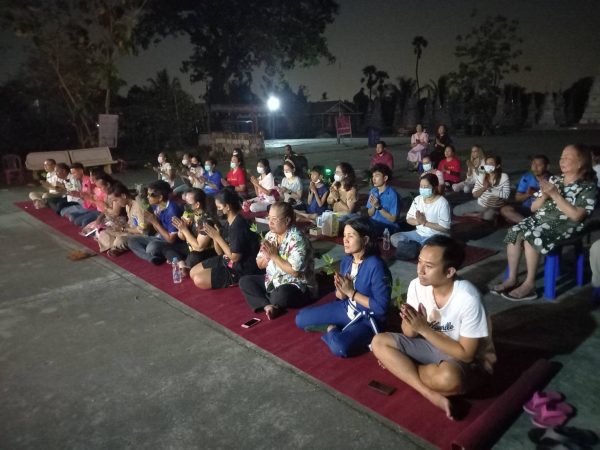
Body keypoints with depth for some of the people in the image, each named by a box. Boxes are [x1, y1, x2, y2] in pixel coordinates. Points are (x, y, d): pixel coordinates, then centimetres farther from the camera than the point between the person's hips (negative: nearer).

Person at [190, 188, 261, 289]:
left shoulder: (239, 226, -25)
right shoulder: (227, 222, 4)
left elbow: (234, 257, -24)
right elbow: (220, 252, 9)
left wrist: (217, 236, -20)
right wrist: (213, 235, -8)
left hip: (239, 270, -10)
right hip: (225, 260, 10)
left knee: (199, 280, -15)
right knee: (193, 272, 13)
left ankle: (234, 281, -2)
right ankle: (225, 279, 10)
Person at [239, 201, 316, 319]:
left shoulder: (297, 239, -20)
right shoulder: (270, 235, 3)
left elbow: (295, 271, -27)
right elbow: (260, 265, 8)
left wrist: (274, 256, -22)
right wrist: (267, 255, -14)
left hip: (298, 287, -8)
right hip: (273, 281, 8)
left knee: (281, 294, -38)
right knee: (244, 281, -4)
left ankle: (273, 306, -3)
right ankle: (268, 306, -23)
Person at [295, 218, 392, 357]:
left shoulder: (376, 266, -26)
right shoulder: (347, 260, -5)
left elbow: (381, 307, -25)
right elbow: (340, 296, 5)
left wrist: (351, 292, -24)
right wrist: (341, 289, -20)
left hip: (368, 318, -7)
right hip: (346, 308, 7)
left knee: (339, 347, -33)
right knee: (301, 318, 5)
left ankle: (331, 330, -3)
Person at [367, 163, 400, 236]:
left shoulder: (392, 195, -15)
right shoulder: (373, 191, 3)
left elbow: (393, 219, -12)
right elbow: (370, 214, 9)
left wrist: (378, 207, -20)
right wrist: (373, 206, -13)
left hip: (388, 226, -5)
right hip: (373, 222, 6)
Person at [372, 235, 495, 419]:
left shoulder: (468, 299, -30)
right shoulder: (417, 285, -14)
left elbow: (466, 354, -24)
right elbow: (410, 334, -5)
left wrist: (423, 328, -29)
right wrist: (412, 323, -30)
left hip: (470, 361, -6)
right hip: (433, 343, 6)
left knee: (447, 377, -40)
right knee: (379, 342, -10)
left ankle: (399, 365, -8)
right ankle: (433, 395, -18)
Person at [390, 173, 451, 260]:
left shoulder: (442, 203, -15)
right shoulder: (417, 199, 3)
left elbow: (445, 228, -18)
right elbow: (409, 219, 5)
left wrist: (425, 222, -22)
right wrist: (418, 222, -18)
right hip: (419, 234, 6)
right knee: (394, 238, -9)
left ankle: (415, 248, -8)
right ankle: (419, 248, -13)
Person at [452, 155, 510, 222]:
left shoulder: (504, 177, -11)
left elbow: (506, 195, -19)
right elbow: (475, 194, -3)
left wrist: (491, 189, -24)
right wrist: (484, 188, -22)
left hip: (494, 208, -5)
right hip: (480, 204, 5)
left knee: (488, 215, -40)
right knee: (456, 210, -5)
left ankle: (479, 215, -3)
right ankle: (482, 215, 2)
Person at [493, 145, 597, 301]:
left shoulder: (588, 187, -2)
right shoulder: (553, 180, 14)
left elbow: (576, 216, -17)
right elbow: (533, 208, 14)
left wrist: (555, 194, -17)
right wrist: (544, 196, -7)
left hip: (564, 225, -6)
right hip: (540, 219, 6)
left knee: (531, 236, -32)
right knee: (514, 232, -22)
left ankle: (529, 284, -22)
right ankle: (511, 279, -15)